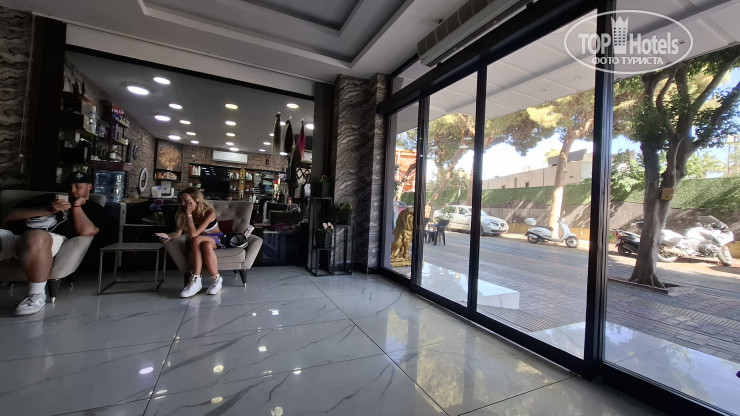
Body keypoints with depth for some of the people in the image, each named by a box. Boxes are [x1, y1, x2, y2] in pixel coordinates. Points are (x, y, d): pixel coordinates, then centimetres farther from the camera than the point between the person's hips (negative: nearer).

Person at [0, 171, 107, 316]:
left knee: (36, 237, -38)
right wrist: (47, 210, 4)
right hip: (13, 234, 5)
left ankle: (37, 296, -23)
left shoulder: (93, 209, 19)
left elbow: (85, 231, -3)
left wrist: (76, 206, 10)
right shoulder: (48, 198, 30)